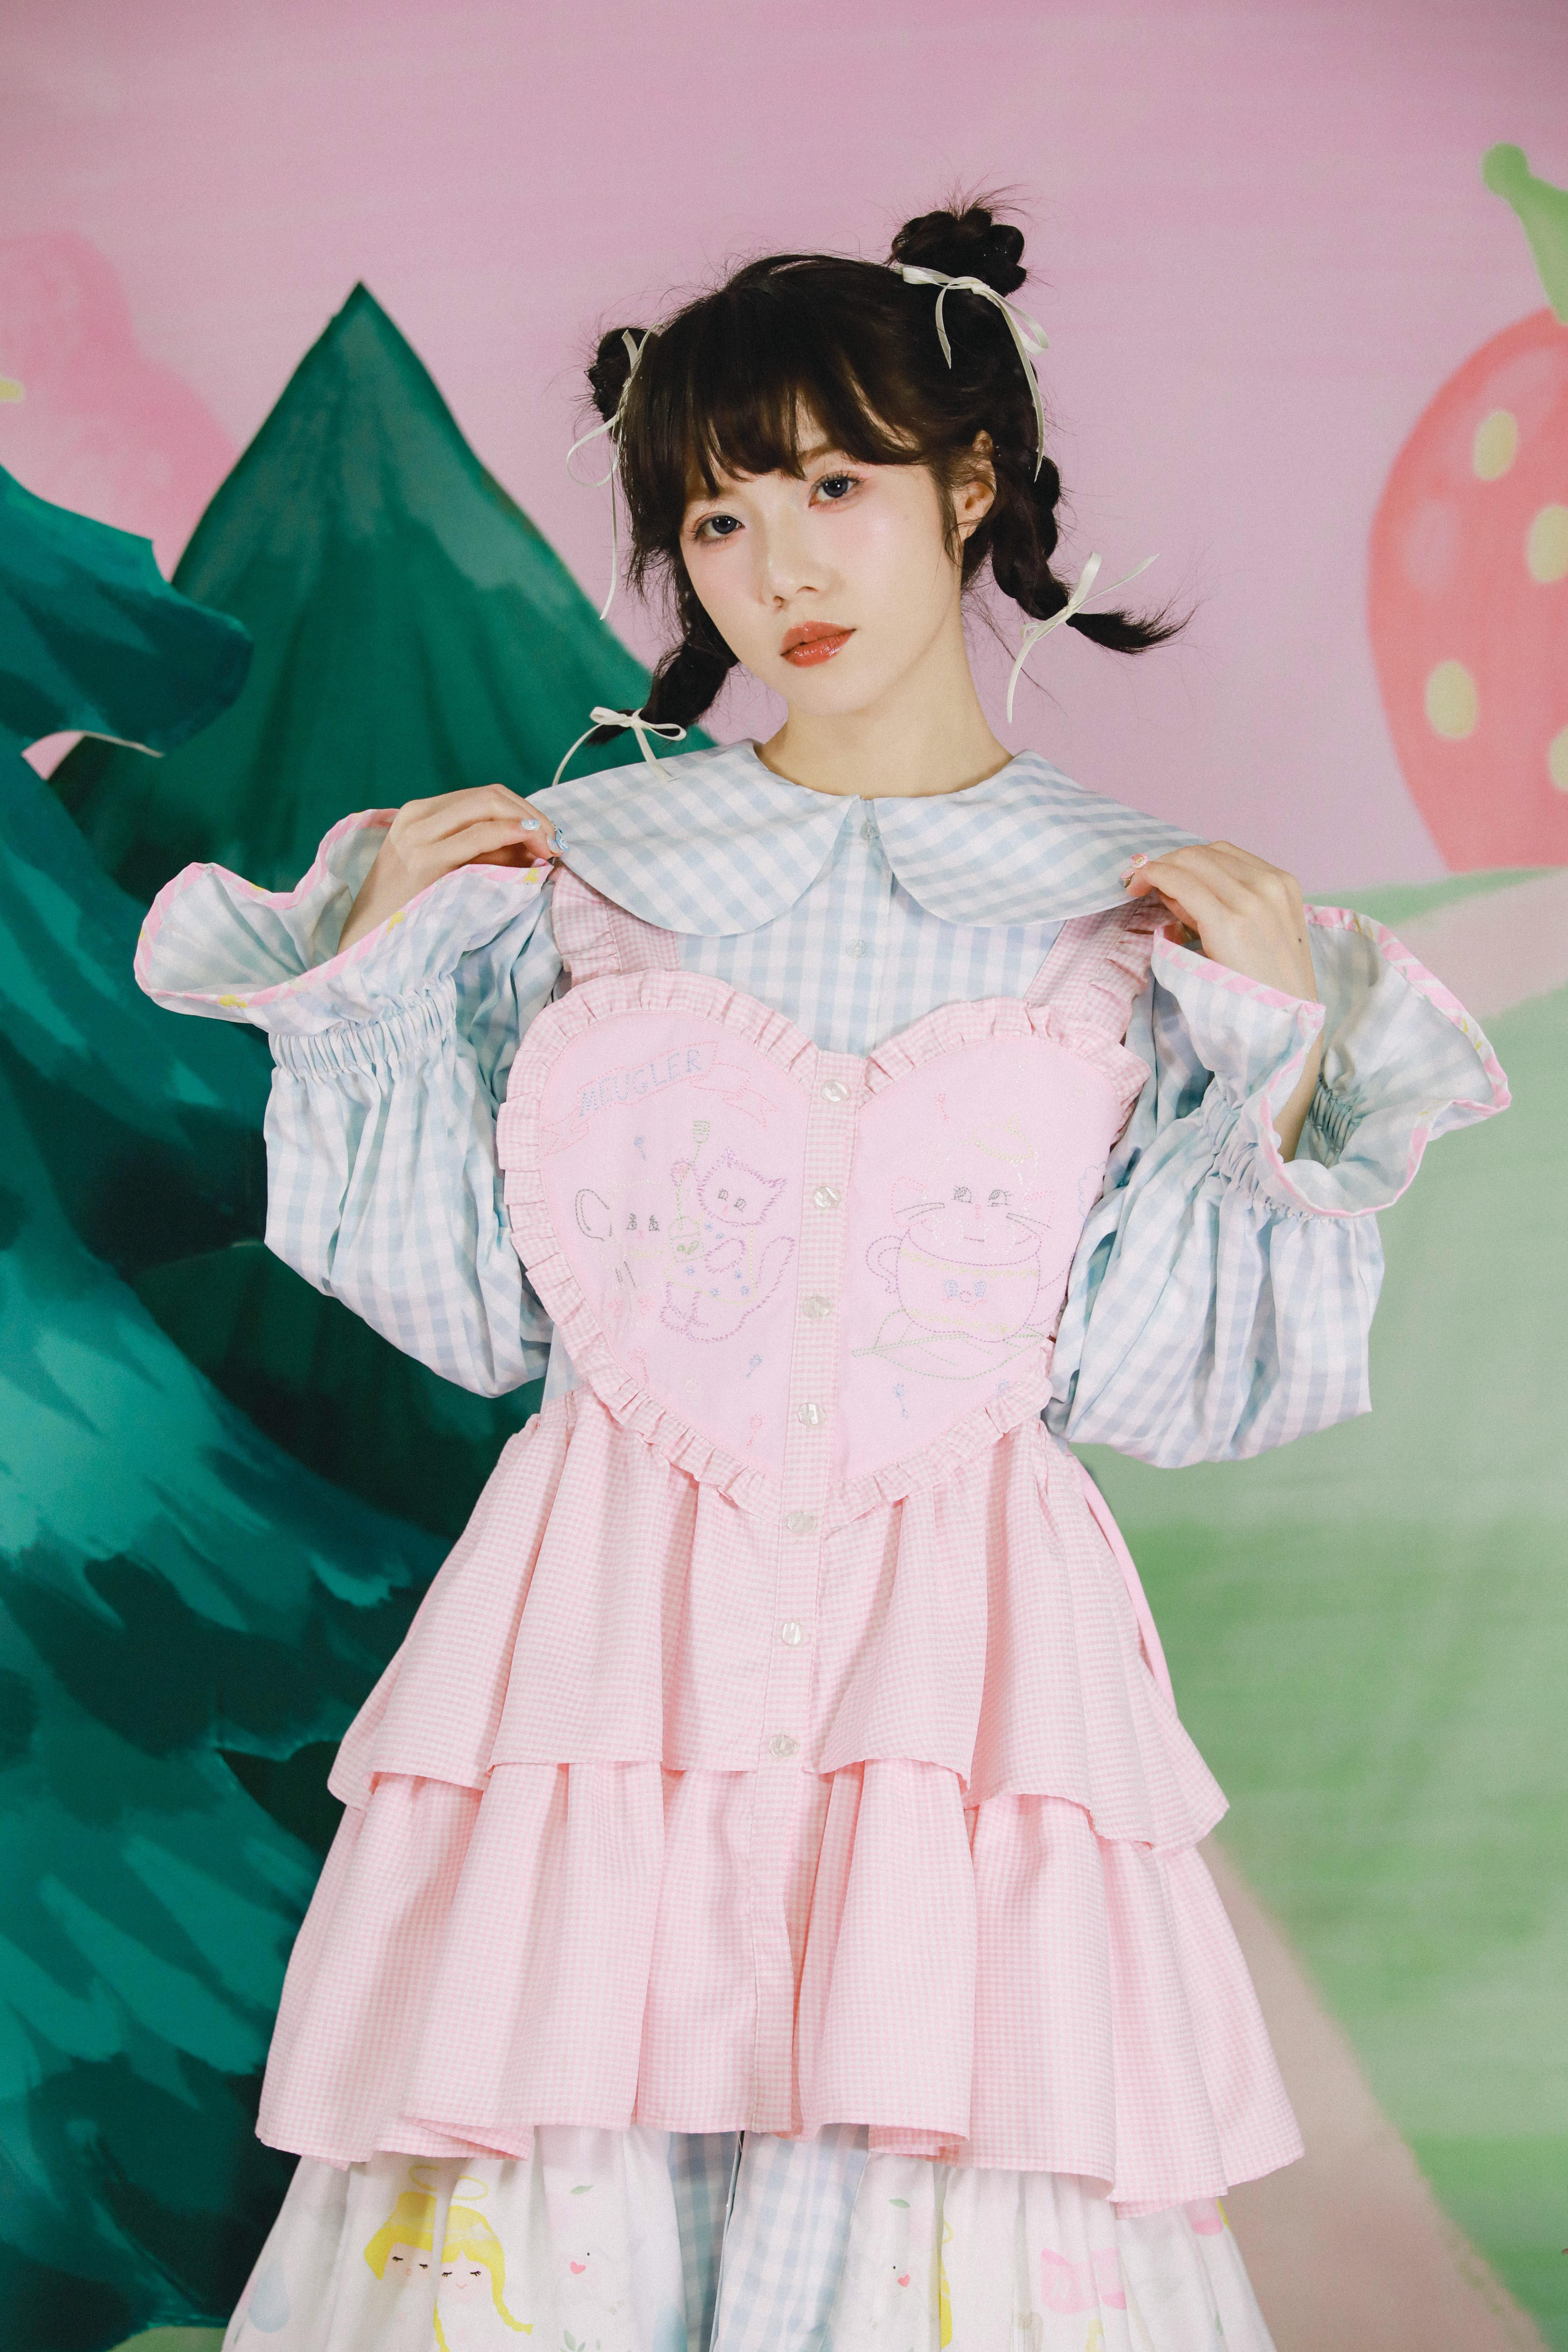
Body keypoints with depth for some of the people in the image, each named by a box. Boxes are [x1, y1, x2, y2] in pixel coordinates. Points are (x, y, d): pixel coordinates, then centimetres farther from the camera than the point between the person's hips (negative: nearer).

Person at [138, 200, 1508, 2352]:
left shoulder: (1137, 911, 4)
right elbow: (471, 1309, 7)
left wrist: (1269, 1064, -6)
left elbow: (1145, 1374, 1)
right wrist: (374, 980, 2)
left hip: (960, 1656, 0)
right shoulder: (575, 869, 5)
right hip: (615, 1631, 1)